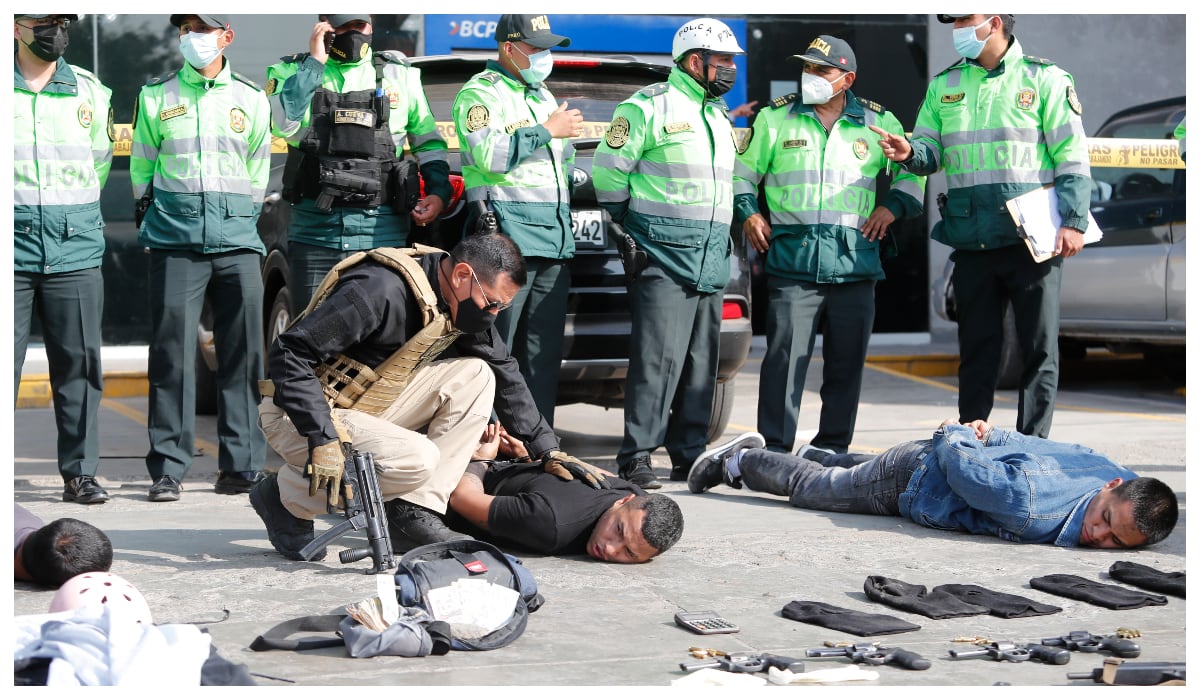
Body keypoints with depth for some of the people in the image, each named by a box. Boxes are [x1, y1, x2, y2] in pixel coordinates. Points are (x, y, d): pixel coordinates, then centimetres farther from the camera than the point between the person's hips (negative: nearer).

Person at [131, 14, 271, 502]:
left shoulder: (252, 99, 12)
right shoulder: (155, 96, 9)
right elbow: (141, 165, 15)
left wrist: (238, 216, 13)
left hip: (237, 239, 1)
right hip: (174, 238, -1)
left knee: (242, 352, 0)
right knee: (171, 351, -6)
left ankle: (241, 465, 6)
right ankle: (167, 469, -1)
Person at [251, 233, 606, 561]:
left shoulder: (465, 304, -1)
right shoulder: (381, 289, -28)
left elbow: (505, 375, 11)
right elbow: (289, 353, -29)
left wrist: (549, 451, 7)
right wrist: (324, 440, -34)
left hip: (367, 410, 8)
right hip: (298, 417, -8)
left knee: (476, 375, -7)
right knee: (418, 459, -30)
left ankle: (413, 516, -10)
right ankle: (284, 496, -7)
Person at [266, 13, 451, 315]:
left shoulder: (400, 73, 12)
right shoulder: (294, 71, 8)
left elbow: (428, 141, 18)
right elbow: (284, 125, -12)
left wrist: (438, 191, 2)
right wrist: (315, 62, -10)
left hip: (381, 232, 0)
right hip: (314, 230, 0)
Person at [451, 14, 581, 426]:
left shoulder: (543, 96, 24)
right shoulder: (480, 94, -2)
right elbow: (487, 156, -18)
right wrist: (548, 131, -13)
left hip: (555, 237, 8)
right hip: (508, 234, -8)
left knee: (544, 350, 6)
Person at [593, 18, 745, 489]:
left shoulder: (720, 115, 20)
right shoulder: (650, 106, -4)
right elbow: (609, 171, -5)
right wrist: (627, 232, -4)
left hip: (713, 261, 8)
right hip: (665, 257, -8)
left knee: (701, 362, 8)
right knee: (658, 358, -13)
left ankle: (689, 454, 14)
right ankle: (636, 457, -10)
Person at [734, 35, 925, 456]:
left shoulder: (878, 122, 10)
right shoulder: (775, 118, 8)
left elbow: (913, 172, 21)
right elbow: (742, 171, 18)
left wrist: (893, 206, 5)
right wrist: (748, 213, 4)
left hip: (855, 264, 2)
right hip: (792, 261, -2)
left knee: (846, 362, 6)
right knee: (785, 356, -8)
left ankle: (832, 448, 16)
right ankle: (774, 449, -2)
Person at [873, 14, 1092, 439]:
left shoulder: (1044, 78, 1)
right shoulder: (944, 85, 13)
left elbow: (1072, 157, -2)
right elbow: (932, 150, 13)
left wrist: (1073, 222, -10)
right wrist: (910, 153, -11)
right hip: (971, 241, 4)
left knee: (1039, 348, 1)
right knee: (976, 347, 9)